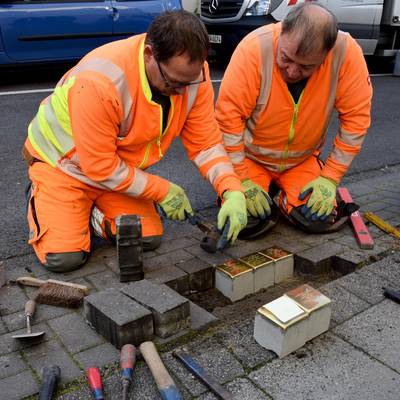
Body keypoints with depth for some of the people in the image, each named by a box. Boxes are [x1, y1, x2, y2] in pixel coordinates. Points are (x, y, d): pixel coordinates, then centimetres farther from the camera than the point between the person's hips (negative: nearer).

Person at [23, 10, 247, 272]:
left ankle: (92, 210, 18)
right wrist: (163, 191, -21)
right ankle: (39, 200, 15)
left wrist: (232, 191, -28)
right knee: (64, 257, -16)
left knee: (150, 240, -8)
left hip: (122, 167, 5)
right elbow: (100, 167, -28)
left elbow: (206, 142, -13)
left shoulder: (192, 70, -19)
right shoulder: (99, 82, -37)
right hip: (64, 162, -4)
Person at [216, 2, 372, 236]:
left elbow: (356, 119, -14)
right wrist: (242, 180, -19)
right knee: (248, 221, -18)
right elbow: (228, 117, -23)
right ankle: (259, 184, 16)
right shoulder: (255, 47, -29)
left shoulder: (347, 52, -23)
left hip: (302, 161, 2)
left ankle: (284, 196, 20)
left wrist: (330, 178, -13)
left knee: (321, 220, -11)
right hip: (251, 157, -2)